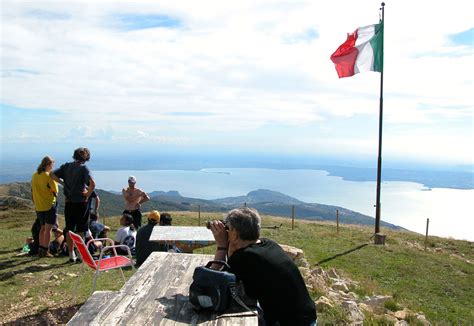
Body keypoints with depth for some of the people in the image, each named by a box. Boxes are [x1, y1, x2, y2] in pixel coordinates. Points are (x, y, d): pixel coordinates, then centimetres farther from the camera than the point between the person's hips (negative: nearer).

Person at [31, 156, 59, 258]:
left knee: (43, 228, 18)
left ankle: (40, 249, 21)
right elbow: (55, 191, -13)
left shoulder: (34, 176, 7)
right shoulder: (48, 176, -14)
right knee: (48, 229, 0)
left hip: (39, 207, 7)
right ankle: (45, 251, 1)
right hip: (49, 205, -7)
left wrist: (36, 204, 21)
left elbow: (32, 193, 13)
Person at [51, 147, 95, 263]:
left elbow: (53, 174, 7)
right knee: (80, 231, 6)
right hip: (81, 202, -4)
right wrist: (88, 194, -9)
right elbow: (92, 184, -24)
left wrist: (63, 183, 9)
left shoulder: (66, 166, 4)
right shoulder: (83, 168, -11)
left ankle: (71, 255, 19)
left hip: (68, 202, 4)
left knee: (69, 229, 13)